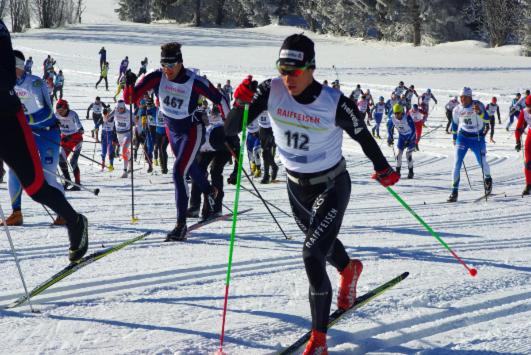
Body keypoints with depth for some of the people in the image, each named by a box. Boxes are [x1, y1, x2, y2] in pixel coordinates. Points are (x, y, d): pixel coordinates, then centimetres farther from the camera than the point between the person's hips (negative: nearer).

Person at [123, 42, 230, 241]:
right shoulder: (156, 78, -19)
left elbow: (220, 100, -15)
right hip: (172, 130, 6)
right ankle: (209, 191, 59)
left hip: (192, 131, -6)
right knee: (189, 168, 27)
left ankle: (181, 224, -18)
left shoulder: (195, 82, -27)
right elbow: (131, 99, -19)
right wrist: (130, 84, -39)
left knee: (178, 172, -21)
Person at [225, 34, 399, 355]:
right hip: (297, 186, 5)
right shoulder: (272, 91, -19)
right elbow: (232, 130, -19)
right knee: (322, 242, 30)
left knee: (312, 257, -18)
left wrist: (382, 167, -5)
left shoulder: (335, 103, -26)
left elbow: (362, 134, -8)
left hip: (331, 187, -5)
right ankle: (349, 269, 66)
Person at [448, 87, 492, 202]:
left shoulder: (477, 105, -13)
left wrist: (479, 112, -43)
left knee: (482, 163, 2)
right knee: (457, 164, -9)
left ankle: (488, 179, 37)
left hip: (478, 138, -2)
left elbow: (486, 120, -24)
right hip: (462, 137, 2)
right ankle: (454, 191, -7)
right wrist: (454, 138, 21)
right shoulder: (457, 110, -2)